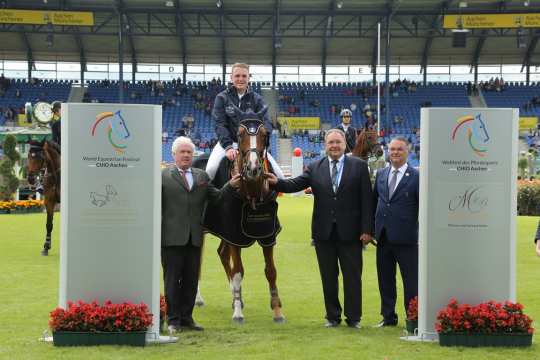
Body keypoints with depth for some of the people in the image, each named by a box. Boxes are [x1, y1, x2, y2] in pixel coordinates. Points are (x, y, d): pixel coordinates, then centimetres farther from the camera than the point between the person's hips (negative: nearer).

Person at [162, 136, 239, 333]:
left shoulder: (202, 176, 17)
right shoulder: (163, 176, 3)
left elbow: (216, 197, 15)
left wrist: (230, 185, 0)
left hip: (194, 237, 4)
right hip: (172, 237, -4)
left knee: (191, 280, 8)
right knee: (172, 280, 1)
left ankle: (187, 317, 18)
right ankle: (173, 320, 7)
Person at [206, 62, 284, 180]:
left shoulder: (256, 99, 5)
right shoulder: (222, 98, 0)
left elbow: (266, 122, -4)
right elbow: (220, 124, -9)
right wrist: (228, 147, -24)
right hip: (227, 142, -2)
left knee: (278, 174, -10)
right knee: (210, 170, -27)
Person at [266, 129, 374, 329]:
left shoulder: (359, 166, 0)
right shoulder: (315, 168, 6)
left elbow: (367, 200, -3)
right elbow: (295, 185, -3)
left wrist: (367, 229, -8)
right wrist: (277, 183, -23)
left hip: (350, 232, -2)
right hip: (324, 233, 2)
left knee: (352, 277, 4)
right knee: (328, 277, 10)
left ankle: (353, 317, 15)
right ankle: (332, 316, 21)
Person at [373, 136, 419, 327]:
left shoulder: (416, 176, -5)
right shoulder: (381, 174, 10)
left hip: (406, 238, -5)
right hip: (383, 237, 5)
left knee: (411, 281, 1)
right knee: (385, 280, 13)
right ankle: (388, 317, 25)